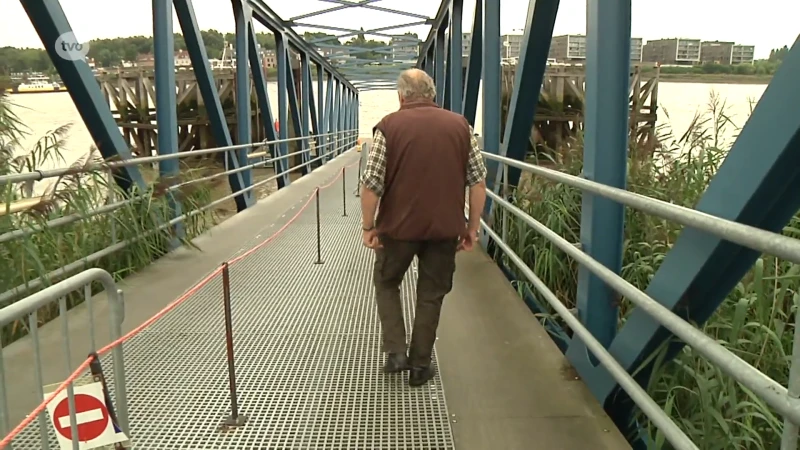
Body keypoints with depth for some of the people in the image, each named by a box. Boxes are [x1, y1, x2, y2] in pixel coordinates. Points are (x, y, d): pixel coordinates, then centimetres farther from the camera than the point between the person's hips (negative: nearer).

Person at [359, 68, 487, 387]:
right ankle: (420, 365, 22)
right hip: (445, 227, 2)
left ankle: (395, 352, 13)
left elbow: (371, 183, -10)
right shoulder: (460, 125, 2)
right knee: (431, 294, 15)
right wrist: (472, 227, 7)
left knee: (386, 283, 21)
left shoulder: (389, 126, -5)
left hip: (399, 226, -2)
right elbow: (478, 181, 1)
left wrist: (368, 226, 0)